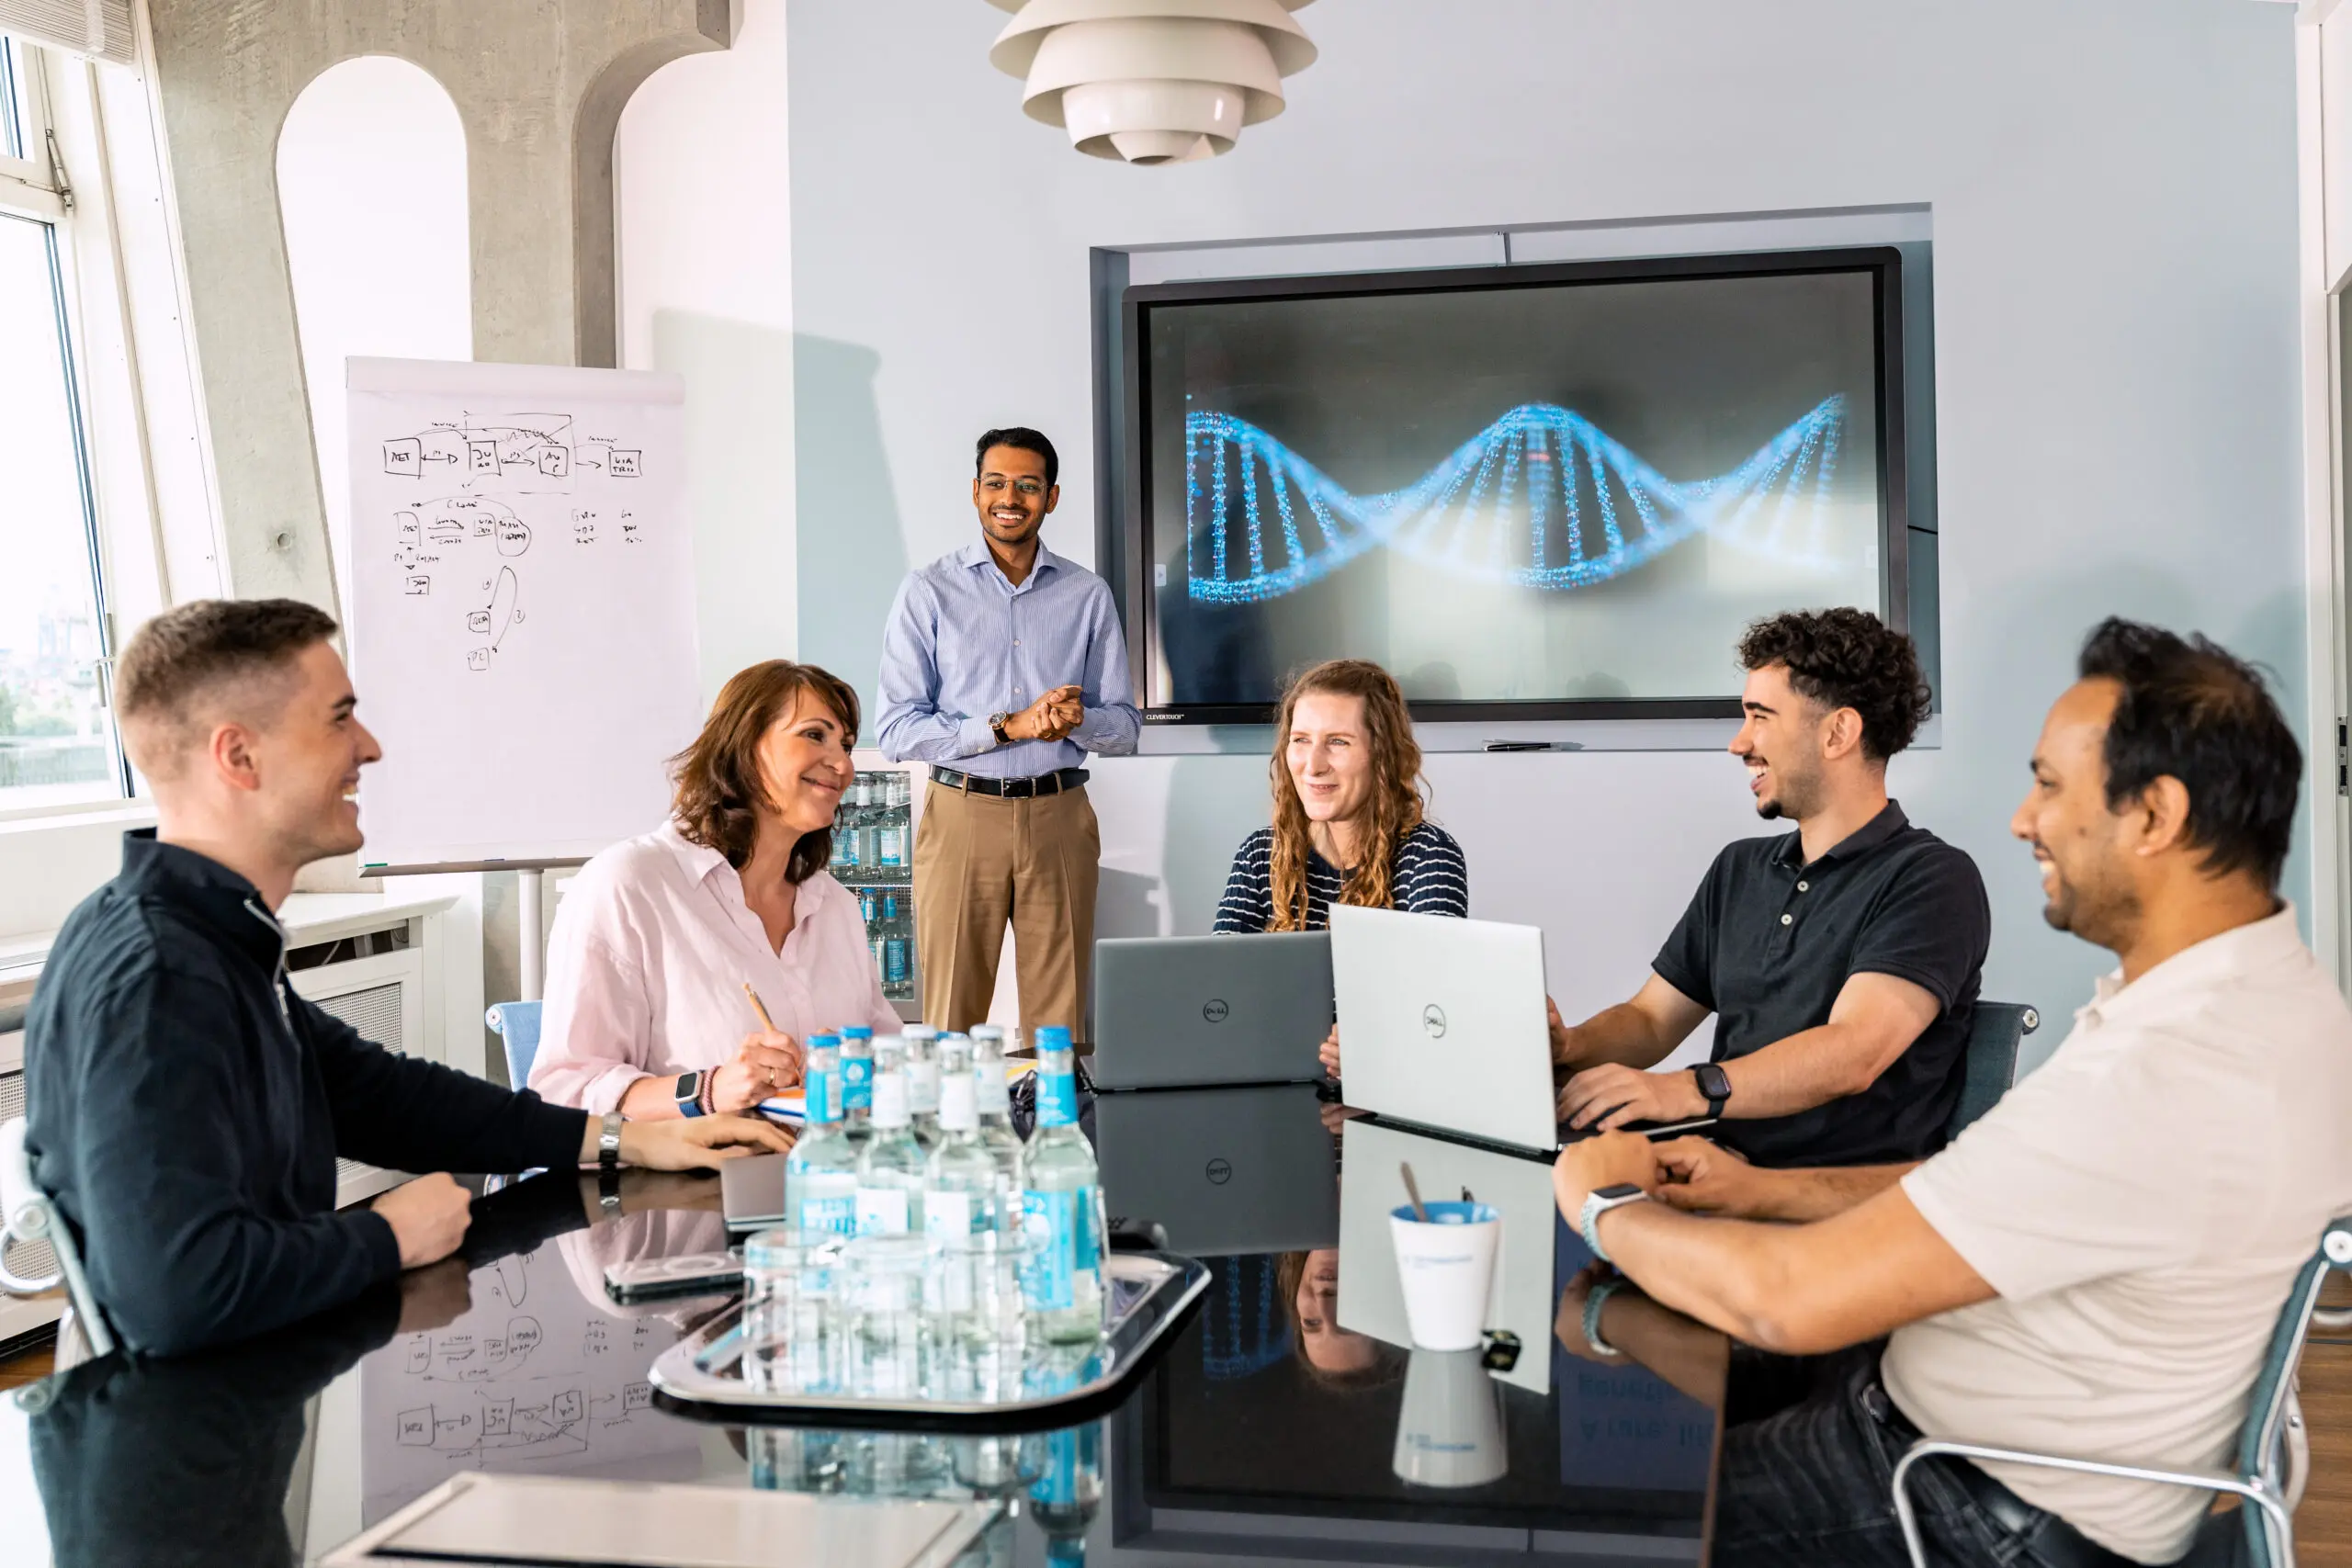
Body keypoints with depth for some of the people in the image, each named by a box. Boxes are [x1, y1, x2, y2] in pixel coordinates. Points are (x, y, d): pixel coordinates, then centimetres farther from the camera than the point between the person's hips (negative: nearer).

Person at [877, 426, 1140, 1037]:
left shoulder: (1088, 595, 9)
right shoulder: (929, 591, 2)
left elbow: (1124, 727, 12)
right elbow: (898, 730, -5)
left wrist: (1077, 720, -11)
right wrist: (1009, 727, -15)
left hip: (1058, 818, 2)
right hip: (961, 815, -2)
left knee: (1061, 1021, 3)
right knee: (952, 1017, 0)